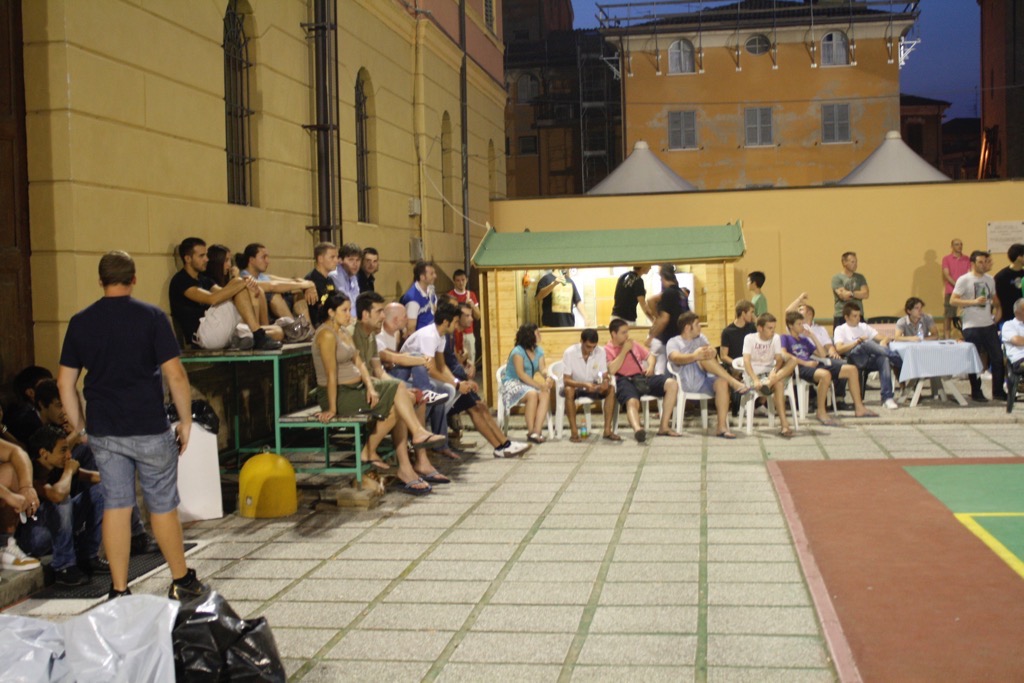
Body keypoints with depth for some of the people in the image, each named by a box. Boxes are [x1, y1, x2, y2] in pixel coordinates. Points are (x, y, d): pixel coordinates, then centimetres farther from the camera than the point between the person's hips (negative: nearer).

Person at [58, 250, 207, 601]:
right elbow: (175, 375, -12)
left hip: (103, 431, 3)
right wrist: (186, 421, -2)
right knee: (162, 506, 8)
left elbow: (65, 382, 5)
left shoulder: (80, 322, 3)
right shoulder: (152, 317, -8)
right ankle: (181, 581, 21)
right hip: (150, 429, -3)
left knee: (115, 506, 9)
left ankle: (119, 591, 12)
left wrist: (78, 427, 13)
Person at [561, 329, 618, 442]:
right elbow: (566, 380, -23)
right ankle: (574, 432, -32)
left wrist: (605, 382, -34)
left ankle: (607, 430, -23)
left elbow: (605, 376, -8)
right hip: (575, 386, -3)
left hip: (593, 387, 3)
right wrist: (584, 384, -41)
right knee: (568, 390, -37)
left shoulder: (600, 353, -11)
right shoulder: (569, 353, -21)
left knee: (610, 389, -24)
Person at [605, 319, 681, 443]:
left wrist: (650, 366, 6)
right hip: (625, 381, -6)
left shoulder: (634, 344, 25)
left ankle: (664, 426, -17)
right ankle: (637, 429, -71)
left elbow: (649, 355, 30)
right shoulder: (607, 350, 6)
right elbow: (612, 370, -11)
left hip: (642, 377, 6)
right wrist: (624, 350, -5)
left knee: (672, 384, -15)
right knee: (632, 401, -39)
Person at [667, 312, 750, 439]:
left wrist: (710, 351, -21)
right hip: (687, 380, -4)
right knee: (705, 358, -30)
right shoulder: (674, 342, 9)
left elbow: (711, 350, 6)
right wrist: (694, 356, -33)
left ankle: (722, 427, -34)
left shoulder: (701, 338, 26)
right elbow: (675, 358, -13)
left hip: (703, 379, 4)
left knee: (722, 382, -30)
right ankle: (734, 383, -31)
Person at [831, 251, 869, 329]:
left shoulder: (860, 278, 13)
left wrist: (850, 293, -7)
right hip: (841, 317, -4)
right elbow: (843, 295, -12)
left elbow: (866, 294, 2)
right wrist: (859, 294, -2)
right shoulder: (837, 278, 0)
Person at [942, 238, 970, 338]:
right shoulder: (946, 259, 3)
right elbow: (946, 275, -5)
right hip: (950, 292, -3)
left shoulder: (966, 259, 12)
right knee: (948, 316, -4)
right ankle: (946, 338, -2)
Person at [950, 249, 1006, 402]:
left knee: (998, 358, 5)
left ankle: (998, 391, 16)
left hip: (989, 324, 5)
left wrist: (998, 309, 6)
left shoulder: (990, 279, 11)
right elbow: (953, 300, -12)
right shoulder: (964, 280, -7)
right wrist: (974, 302, -19)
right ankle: (976, 392, 13)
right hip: (971, 326, -5)